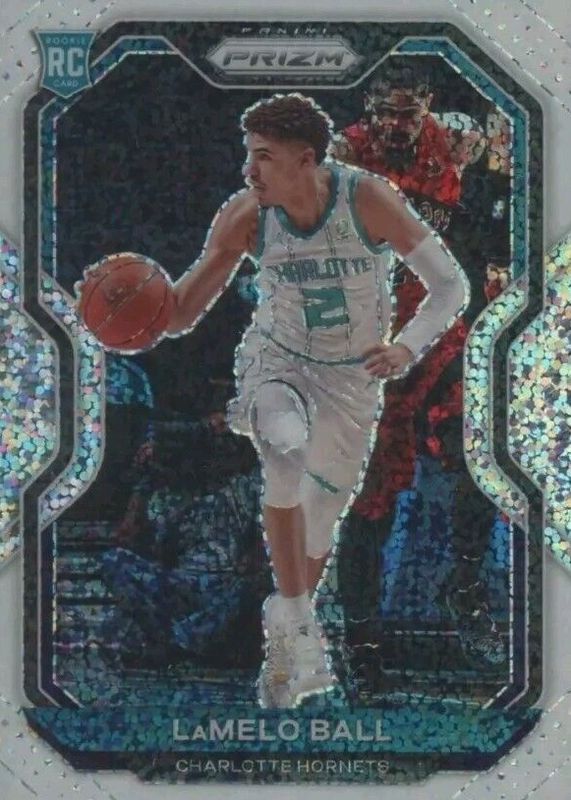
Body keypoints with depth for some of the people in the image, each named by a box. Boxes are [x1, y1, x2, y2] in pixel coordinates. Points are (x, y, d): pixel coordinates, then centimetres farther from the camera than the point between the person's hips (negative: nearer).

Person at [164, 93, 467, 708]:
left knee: (320, 517, 10)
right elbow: (183, 312, -12)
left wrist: (408, 348, -35)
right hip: (276, 358, 0)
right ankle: (295, 623, -19)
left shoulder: (368, 200, -23)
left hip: (352, 376, 0)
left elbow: (450, 285, -19)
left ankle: (286, 646, 36)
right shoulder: (245, 217, -18)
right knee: (284, 455, -33)